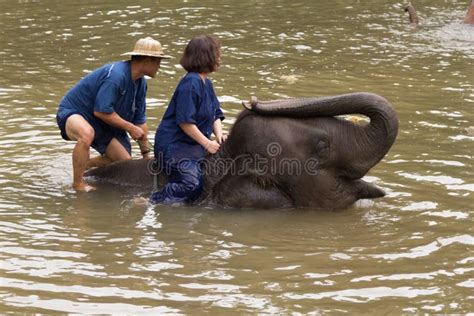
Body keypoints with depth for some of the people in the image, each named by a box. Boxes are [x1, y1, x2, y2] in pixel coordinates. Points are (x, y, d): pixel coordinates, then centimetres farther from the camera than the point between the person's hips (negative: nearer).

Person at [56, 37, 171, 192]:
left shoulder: (140, 83, 2)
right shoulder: (116, 75, -28)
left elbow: (140, 120, 10)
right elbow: (101, 111, -31)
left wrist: (146, 154, 12)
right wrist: (130, 128, -21)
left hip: (101, 125, 9)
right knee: (87, 134, -43)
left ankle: (84, 164, 26)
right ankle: (78, 182, -24)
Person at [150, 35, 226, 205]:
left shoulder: (206, 83, 14)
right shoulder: (191, 83, -17)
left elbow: (216, 114, 15)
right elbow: (185, 121, -20)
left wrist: (219, 134, -5)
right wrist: (207, 143, -17)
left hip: (193, 145, 10)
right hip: (173, 144, -10)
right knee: (192, 185, -27)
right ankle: (150, 203, -15)